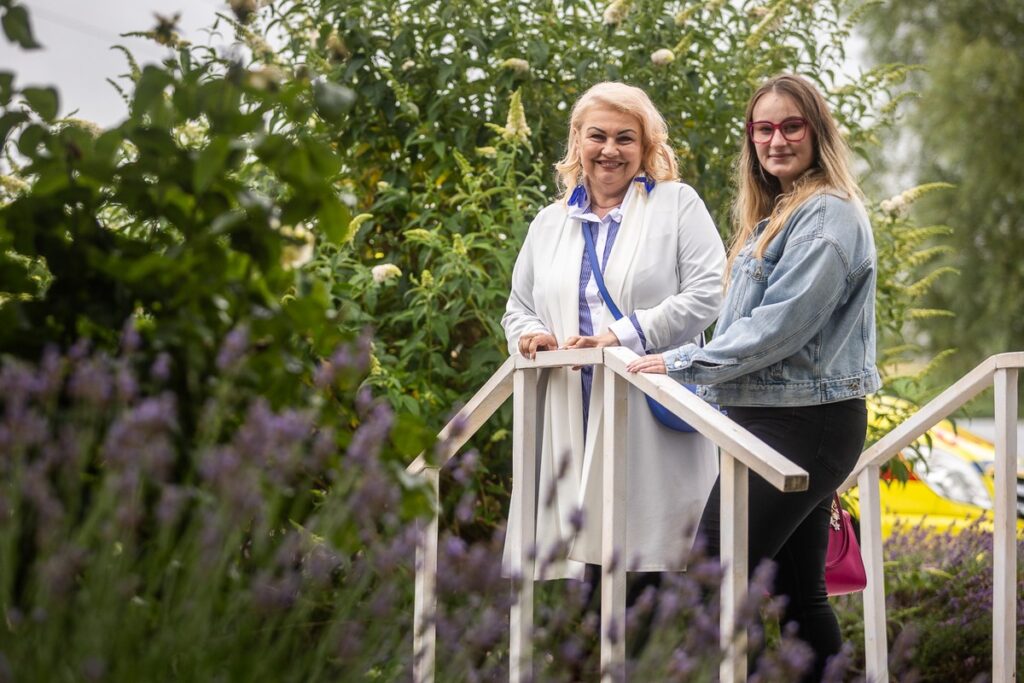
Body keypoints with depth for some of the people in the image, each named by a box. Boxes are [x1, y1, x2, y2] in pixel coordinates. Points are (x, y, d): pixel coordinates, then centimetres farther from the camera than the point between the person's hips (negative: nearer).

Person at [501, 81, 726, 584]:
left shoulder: (677, 204, 7)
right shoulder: (549, 224, 21)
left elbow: (708, 292, -5)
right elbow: (518, 308, 27)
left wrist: (622, 335, -14)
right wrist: (530, 333, 2)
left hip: (653, 420, -4)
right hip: (573, 423, 4)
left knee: (650, 556, -8)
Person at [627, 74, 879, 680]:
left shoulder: (828, 215, -12)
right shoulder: (776, 216, 19)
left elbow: (782, 323, -20)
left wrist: (685, 363, -15)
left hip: (802, 423, -10)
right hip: (777, 419, 10)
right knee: (798, 591, 10)